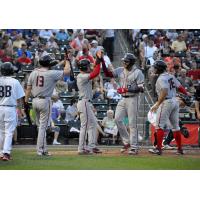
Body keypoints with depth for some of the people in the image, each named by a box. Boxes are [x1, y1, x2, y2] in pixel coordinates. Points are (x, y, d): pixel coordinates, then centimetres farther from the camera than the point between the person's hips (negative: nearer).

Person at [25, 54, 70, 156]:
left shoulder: (33, 73, 4)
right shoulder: (52, 73, -11)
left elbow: (28, 88, 5)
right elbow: (67, 71, -4)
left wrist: (26, 102, 9)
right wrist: (67, 62, 14)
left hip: (35, 101, 6)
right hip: (45, 101, -6)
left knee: (40, 125, 15)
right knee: (43, 126, -2)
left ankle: (43, 149, 19)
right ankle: (40, 150, -2)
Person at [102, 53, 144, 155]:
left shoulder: (137, 72, -10)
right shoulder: (120, 70, 8)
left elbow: (141, 89, -14)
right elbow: (107, 73, 4)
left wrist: (127, 90, -23)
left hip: (133, 99, -6)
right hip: (123, 99, 6)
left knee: (132, 123, -5)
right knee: (118, 119, -2)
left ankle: (134, 147, 1)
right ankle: (126, 141, 13)